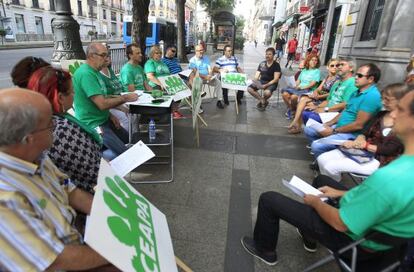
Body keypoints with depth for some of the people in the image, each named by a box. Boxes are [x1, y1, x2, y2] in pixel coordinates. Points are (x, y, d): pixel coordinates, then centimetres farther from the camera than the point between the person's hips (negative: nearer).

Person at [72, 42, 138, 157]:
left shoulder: (94, 71, 11)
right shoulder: (86, 74, -21)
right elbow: (102, 104, -26)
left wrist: (110, 115, 5)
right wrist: (125, 98, -15)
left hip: (103, 120, 10)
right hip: (92, 125, -10)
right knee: (125, 154, -19)